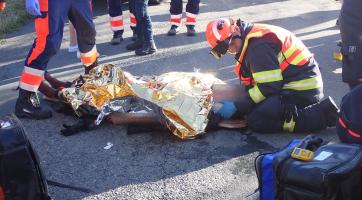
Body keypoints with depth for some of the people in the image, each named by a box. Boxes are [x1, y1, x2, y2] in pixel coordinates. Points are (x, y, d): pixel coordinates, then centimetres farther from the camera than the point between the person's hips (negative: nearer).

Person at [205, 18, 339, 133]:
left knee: (256, 121, -16)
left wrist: (237, 107, -16)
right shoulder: (252, 38, 13)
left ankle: (321, 114, -12)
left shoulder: (258, 44, -19)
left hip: (301, 89, -10)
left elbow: (269, 86, -22)